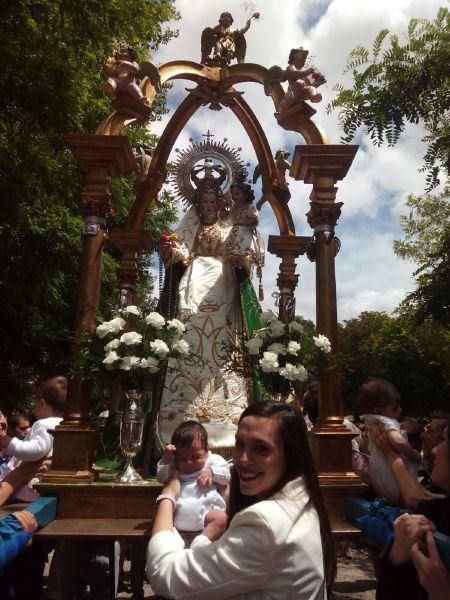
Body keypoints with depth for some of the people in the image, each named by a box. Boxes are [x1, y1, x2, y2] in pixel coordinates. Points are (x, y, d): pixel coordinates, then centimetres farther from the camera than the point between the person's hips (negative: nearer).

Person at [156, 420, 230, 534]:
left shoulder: (213, 460, 13)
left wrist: (211, 472, -10)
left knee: (221, 518, -30)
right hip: (178, 513, 3)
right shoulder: (174, 465, 19)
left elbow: (226, 475, 8)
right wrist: (166, 458, 0)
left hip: (207, 510, -2)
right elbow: (161, 478, 13)